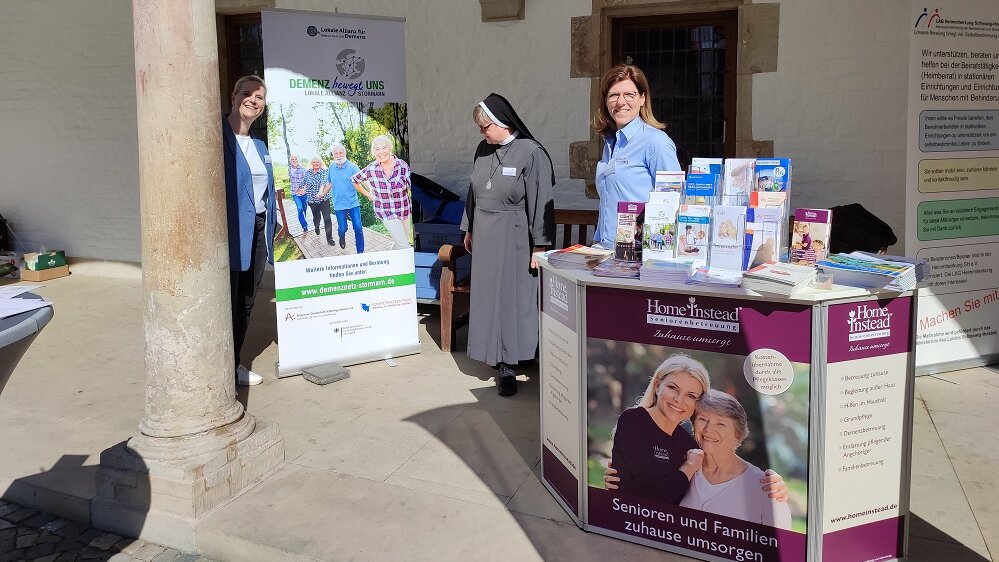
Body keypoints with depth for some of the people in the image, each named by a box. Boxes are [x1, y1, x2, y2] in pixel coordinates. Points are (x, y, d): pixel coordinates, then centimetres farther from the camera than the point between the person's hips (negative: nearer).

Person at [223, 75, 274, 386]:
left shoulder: (259, 146, 16)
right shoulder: (217, 136, -8)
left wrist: (272, 230, 15)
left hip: (257, 231, 8)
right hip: (232, 231, -7)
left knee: (246, 303, 14)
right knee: (227, 302, -1)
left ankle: (234, 364, 26)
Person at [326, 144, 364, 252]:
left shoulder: (352, 167, -9)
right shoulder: (331, 168, 6)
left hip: (353, 203, -3)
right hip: (339, 204, 3)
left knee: (358, 228, -3)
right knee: (342, 228, 6)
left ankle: (360, 251, 10)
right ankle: (342, 237, 41)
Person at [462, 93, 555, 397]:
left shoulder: (531, 153, -12)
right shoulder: (483, 150, 7)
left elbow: (541, 202, -13)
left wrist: (539, 246, -14)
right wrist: (468, 229, 21)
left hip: (513, 238, -6)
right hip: (484, 237, 6)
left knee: (513, 298, -3)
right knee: (488, 297, 6)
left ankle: (508, 363, 5)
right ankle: (501, 362, 15)